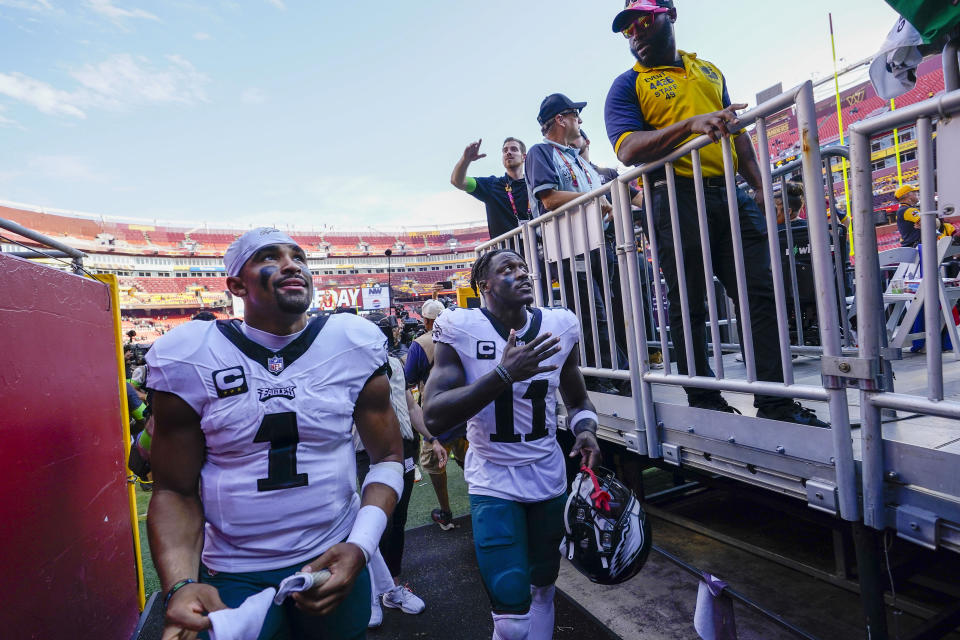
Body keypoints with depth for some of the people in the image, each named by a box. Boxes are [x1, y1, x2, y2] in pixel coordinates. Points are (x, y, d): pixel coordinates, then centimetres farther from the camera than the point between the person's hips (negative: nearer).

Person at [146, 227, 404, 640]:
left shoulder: (355, 347, -10)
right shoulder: (191, 358, -11)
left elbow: (387, 457, -3)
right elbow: (175, 489, -4)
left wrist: (360, 547, -16)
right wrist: (181, 584, -19)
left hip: (335, 562, 2)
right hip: (232, 578, -1)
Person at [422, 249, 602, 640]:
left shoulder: (560, 326, -4)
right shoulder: (461, 329, -16)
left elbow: (577, 401, 11)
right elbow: (434, 417, -24)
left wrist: (585, 430, -11)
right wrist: (504, 373, -32)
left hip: (549, 476, 4)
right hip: (494, 483, -4)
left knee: (543, 586, 21)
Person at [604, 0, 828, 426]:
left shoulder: (709, 71, 24)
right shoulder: (628, 85, 8)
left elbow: (736, 133, 25)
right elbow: (627, 150, -10)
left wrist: (761, 188, 14)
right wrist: (692, 124, -20)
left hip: (730, 194, 5)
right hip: (676, 199, -5)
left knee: (761, 292, -1)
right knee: (688, 306, -2)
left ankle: (775, 403, 6)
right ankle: (704, 401, 12)